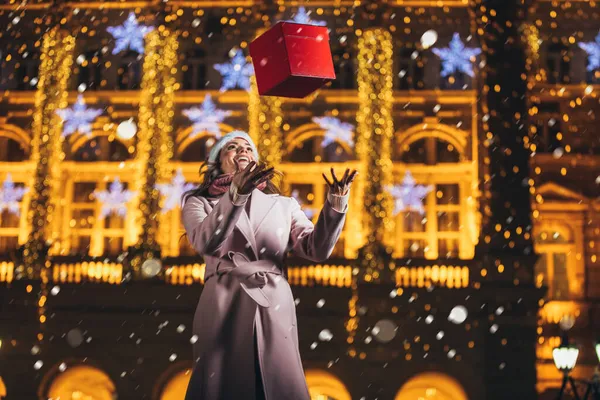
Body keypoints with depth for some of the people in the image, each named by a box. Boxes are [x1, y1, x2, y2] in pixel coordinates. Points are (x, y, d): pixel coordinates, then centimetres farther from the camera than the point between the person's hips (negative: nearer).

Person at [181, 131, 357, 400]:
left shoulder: (283, 205, 16)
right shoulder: (200, 202, 10)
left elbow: (316, 249, 3)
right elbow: (206, 242, -12)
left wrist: (336, 203, -13)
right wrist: (236, 193, -27)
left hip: (275, 310, 2)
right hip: (224, 310, -2)